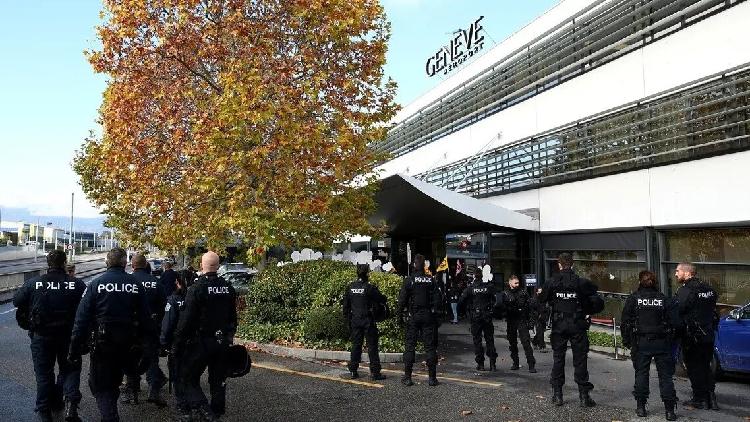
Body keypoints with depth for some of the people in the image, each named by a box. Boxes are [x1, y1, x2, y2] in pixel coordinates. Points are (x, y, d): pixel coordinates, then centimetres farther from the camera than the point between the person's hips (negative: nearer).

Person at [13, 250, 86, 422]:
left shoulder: (33, 283, -11)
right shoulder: (77, 284, -14)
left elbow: (17, 301, 0)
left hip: (41, 336, 1)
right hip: (68, 335, 0)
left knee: (43, 372, 15)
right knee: (69, 368, 16)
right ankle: (71, 403, -4)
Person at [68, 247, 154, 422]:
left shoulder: (96, 284, -8)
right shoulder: (136, 285, -4)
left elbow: (82, 318, -10)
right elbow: (145, 316, -3)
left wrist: (75, 348, -6)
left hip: (103, 344, -3)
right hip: (128, 344, 3)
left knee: (99, 385, 10)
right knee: (115, 380, 24)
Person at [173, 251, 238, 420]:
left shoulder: (196, 288, -15)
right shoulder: (228, 288, 3)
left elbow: (186, 319, -16)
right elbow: (233, 316, 12)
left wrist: (177, 344, -9)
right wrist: (230, 336, 22)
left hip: (201, 341, -5)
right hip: (223, 342, 6)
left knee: (188, 377, 7)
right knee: (218, 379, 16)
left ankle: (202, 408, -7)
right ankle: (217, 410, 24)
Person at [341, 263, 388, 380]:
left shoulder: (351, 287, 4)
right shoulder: (369, 288, -13)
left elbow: (346, 305, 10)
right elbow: (383, 300, -9)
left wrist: (348, 319, 18)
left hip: (355, 320, 5)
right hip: (368, 320, -5)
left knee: (356, 345, 12)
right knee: (372, 346, 2)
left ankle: (353, 371, 14)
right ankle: (375, 372, 4)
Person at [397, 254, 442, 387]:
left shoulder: (409, 280, -6)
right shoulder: (431, 280, 2)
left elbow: (402, 299, -7)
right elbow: (438, 299, 2)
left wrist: (400, 315, 1)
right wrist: (435, 312, 12)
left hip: (413, 317, -2)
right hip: (428, 316, 2)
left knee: (410, 346, 4)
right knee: (430, 346, 6)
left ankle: (407, 377, 5)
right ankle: (432, 377, 8)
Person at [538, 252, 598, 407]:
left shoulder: (552, 282, -5)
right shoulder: (580, 282, -6)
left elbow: (541, 300, 2)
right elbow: (594, 289, 11)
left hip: (558, 325, 1)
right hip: (577, 325, -1)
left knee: (558, 359, 10)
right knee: (580, 359, 6)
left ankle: (557, 394, 12)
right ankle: (584, 396, 8)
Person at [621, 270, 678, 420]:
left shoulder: (633, 299, -3)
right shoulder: (663, 299, 1)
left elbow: (626, 322, -3)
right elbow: (670, 322, 2)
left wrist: (626, 341, 6)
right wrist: (670, 343, 11)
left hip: (641, 343, -1)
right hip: (661, 343, 1)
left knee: (641, 373, 8)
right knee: (665, 375, 6)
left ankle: (641, 407, 11)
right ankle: (669, 410, 5)